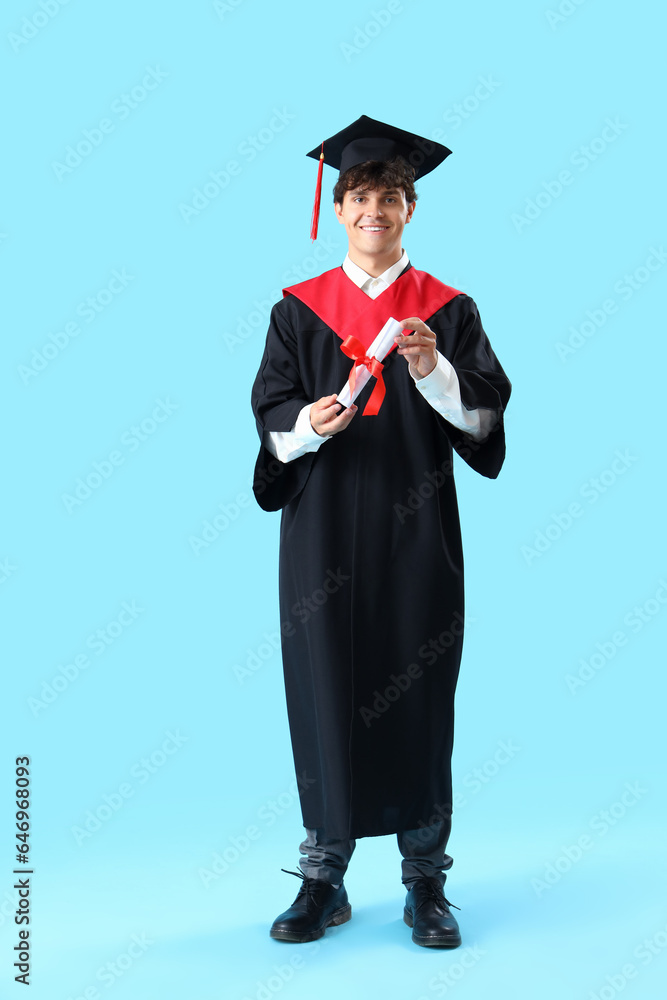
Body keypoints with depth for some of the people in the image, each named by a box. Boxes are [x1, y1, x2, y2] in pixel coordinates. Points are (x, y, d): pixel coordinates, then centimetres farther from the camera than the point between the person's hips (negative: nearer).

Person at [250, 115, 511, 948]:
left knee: (417, 695, 3)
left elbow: (487, 414, -2)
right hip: (323, 532, 1)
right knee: (325, 692, 1)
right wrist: (305, 425, -19)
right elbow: (270, 412, 3)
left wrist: (432, 371, -20)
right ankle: (323, 879, 16)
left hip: (415, 531, 0)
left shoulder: (448, 309, 7)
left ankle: (424, 880, 17)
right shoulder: (300, 310, 9)